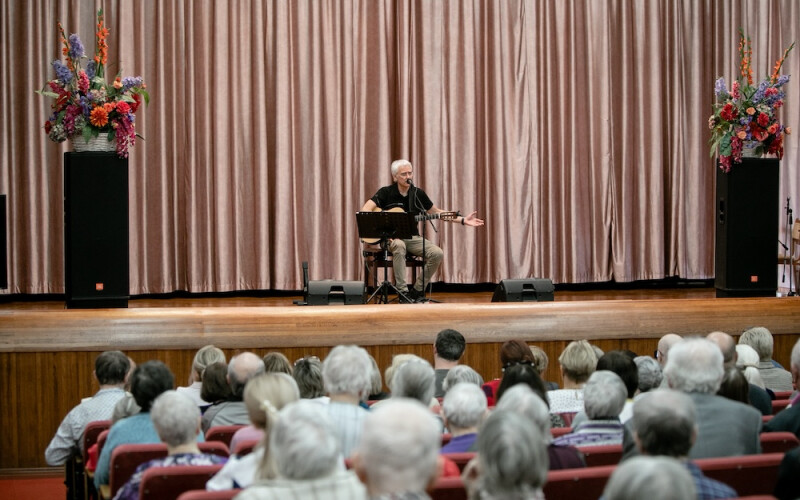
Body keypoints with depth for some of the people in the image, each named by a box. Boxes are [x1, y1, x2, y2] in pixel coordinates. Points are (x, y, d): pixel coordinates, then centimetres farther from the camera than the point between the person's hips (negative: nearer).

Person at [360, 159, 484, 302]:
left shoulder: (418, 194, 7)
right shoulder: (386, 192, -4)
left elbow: (436, 212, 15)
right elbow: (365, 210, -16)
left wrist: (463, 220, 8)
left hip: (412, 238, 4)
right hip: (391, 238, -4)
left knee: (437, 253, -20)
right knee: (399, 245, -39)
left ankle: (417, 291, -6)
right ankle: (403, 291, -34)